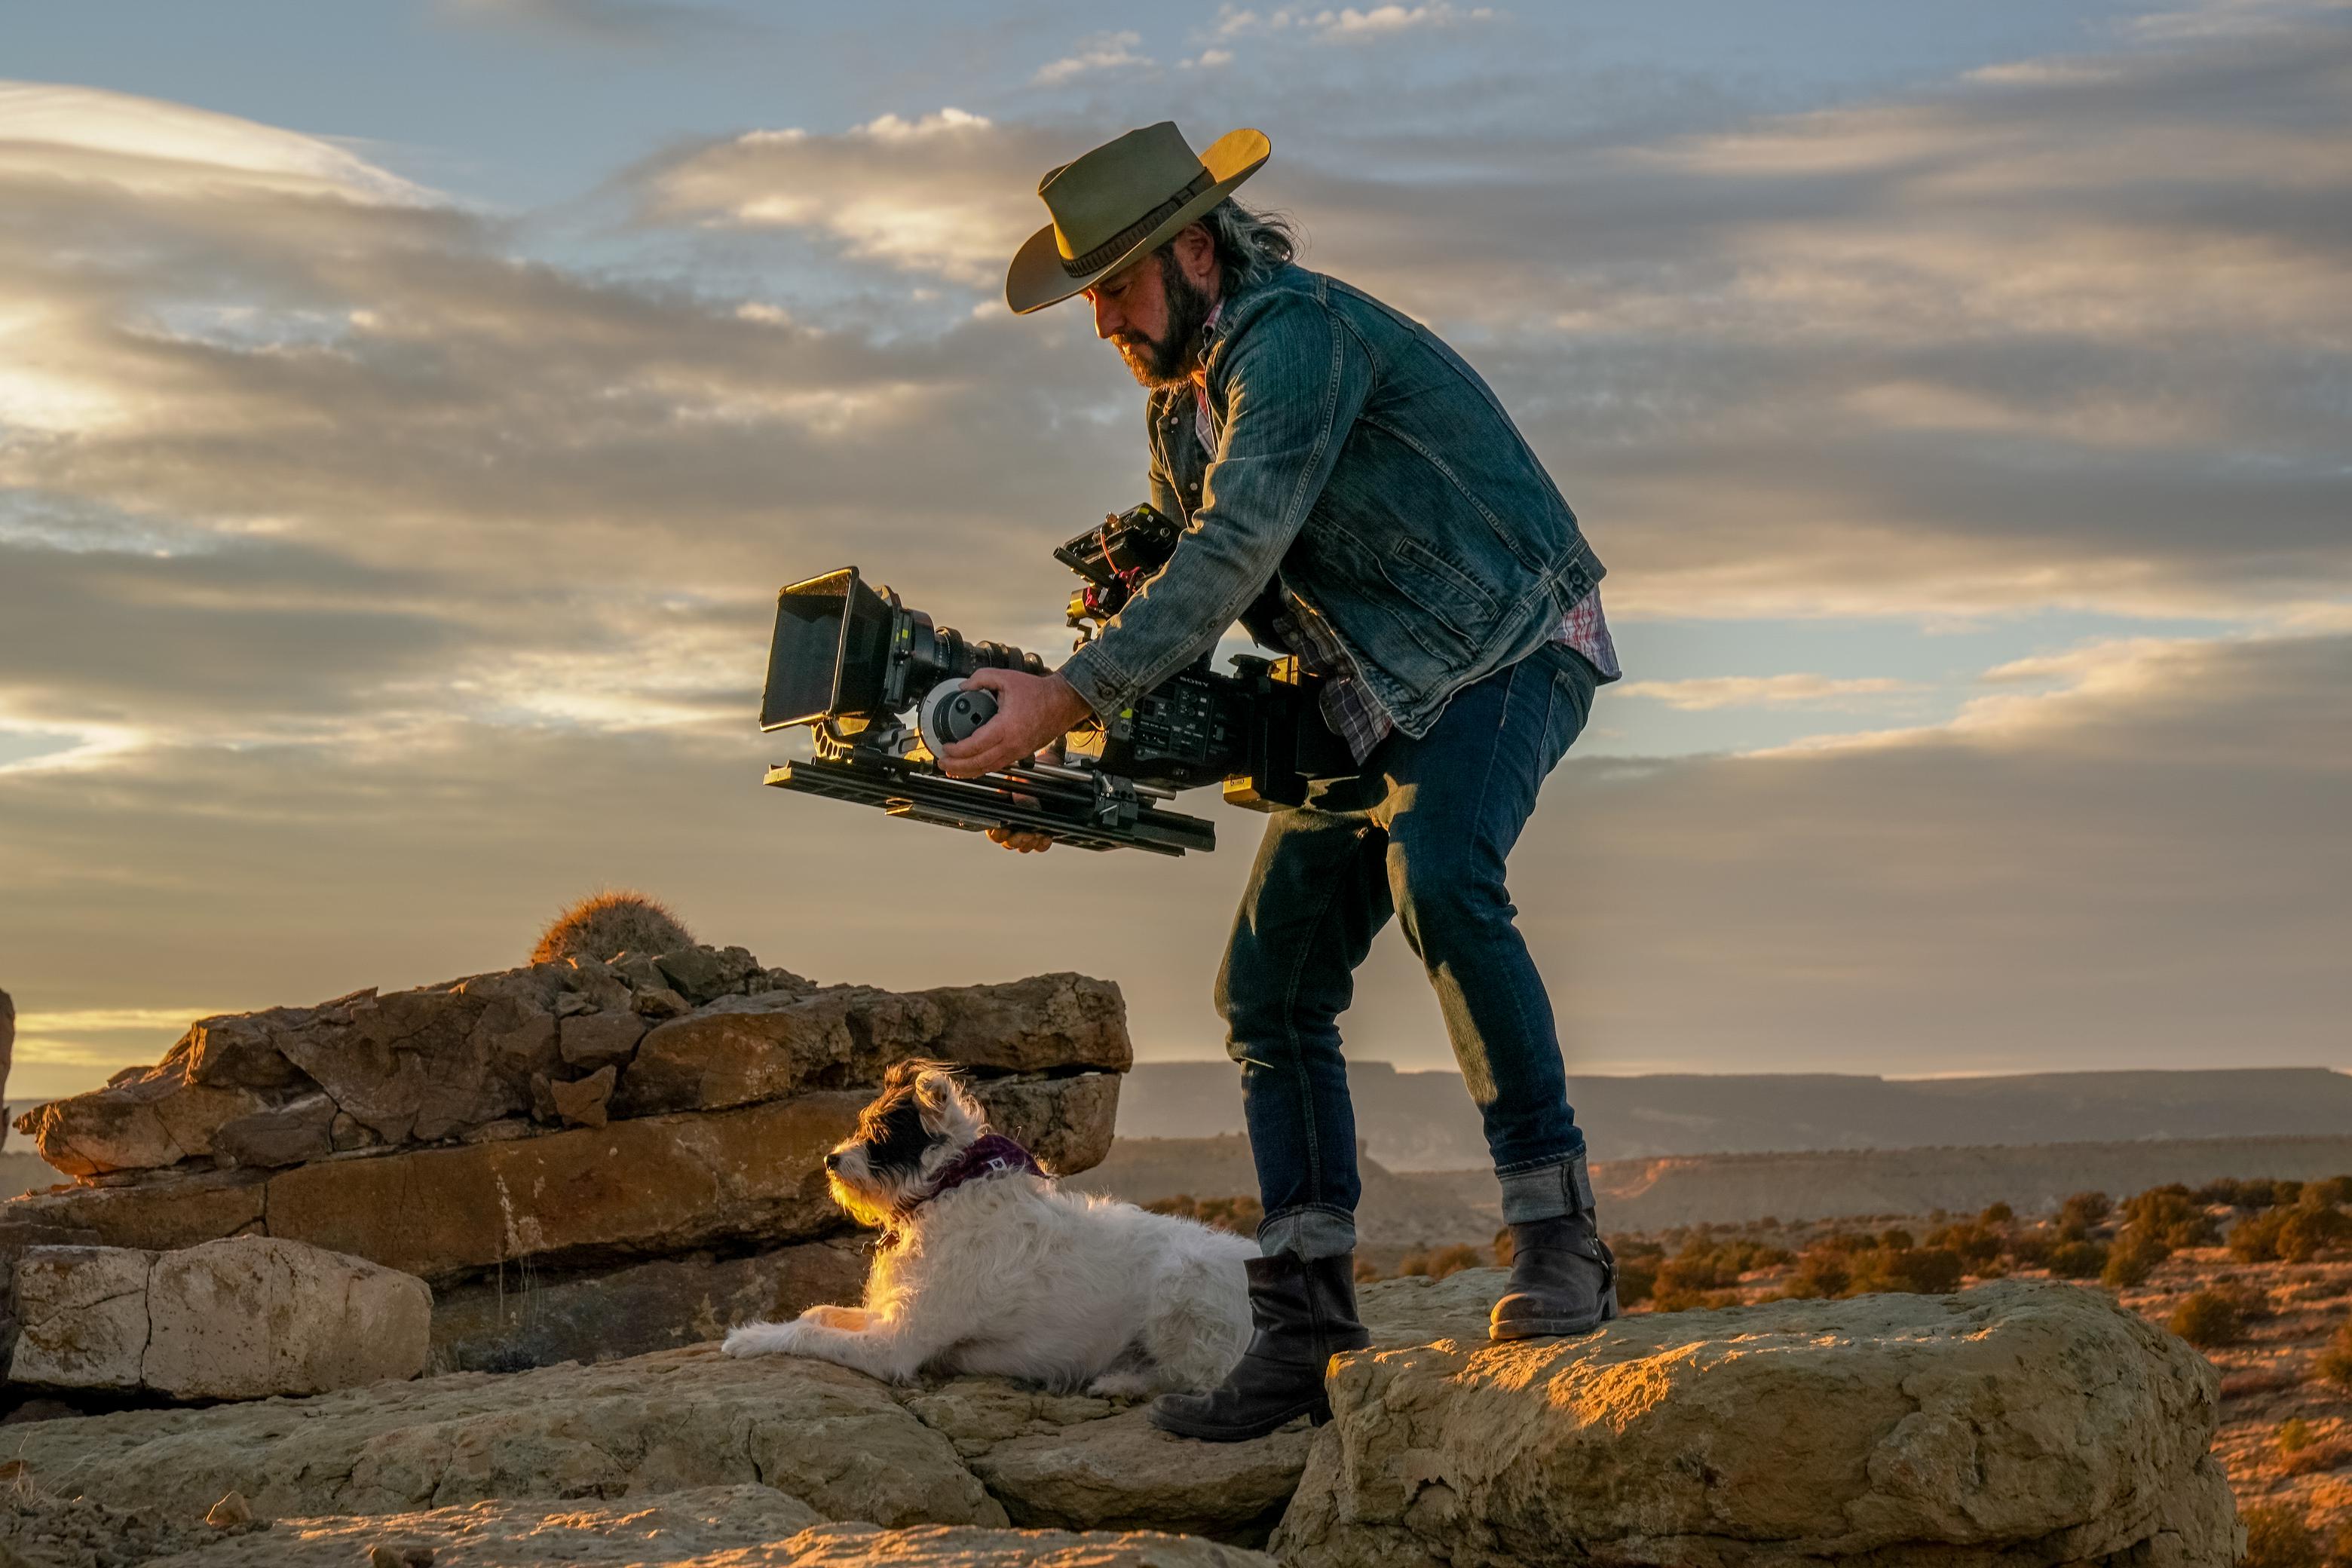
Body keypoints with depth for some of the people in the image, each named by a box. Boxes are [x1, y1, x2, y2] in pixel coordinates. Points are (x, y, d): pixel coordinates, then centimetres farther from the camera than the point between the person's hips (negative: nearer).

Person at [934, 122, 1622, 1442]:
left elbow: (1235, 557, -31)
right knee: (1272, 990, 0)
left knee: (1438, 875, -36)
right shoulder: (1184, 407, 10)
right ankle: (1308, 1338, 3)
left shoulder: (1299, 332, -21)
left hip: (1509, 650, -9)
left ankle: (1564, 1243, -27)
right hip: (1374, 698, 9)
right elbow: (1178, 611, 16)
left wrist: (1069, 697, -34)